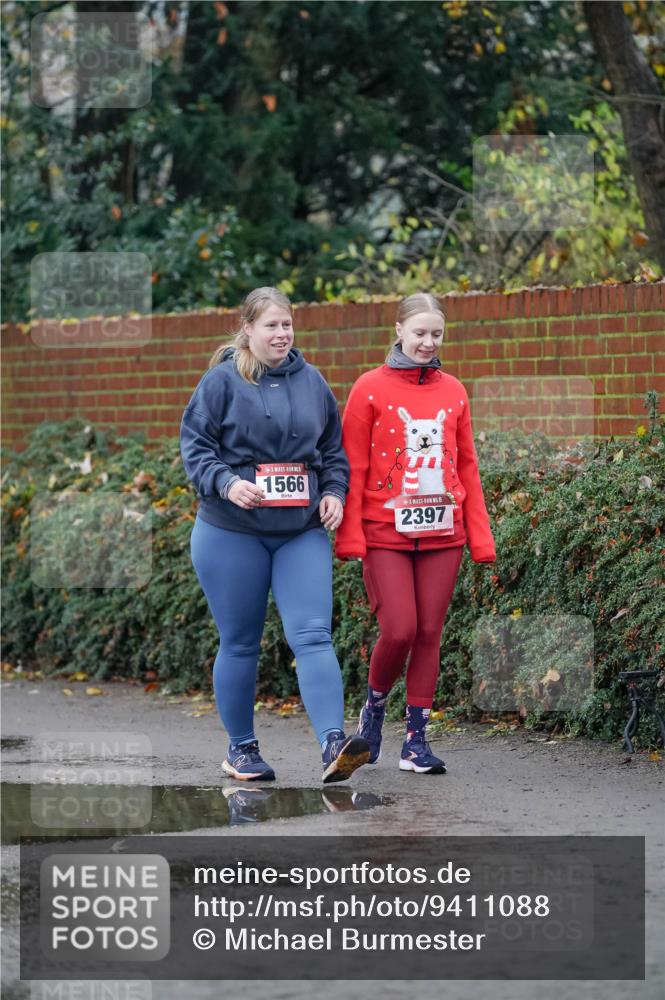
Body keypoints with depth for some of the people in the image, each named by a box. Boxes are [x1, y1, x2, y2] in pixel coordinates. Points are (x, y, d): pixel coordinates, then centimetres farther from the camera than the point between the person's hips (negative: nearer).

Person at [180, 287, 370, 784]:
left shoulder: (311, 381, 9)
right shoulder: (222, 381, -3)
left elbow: (334, 449, 18)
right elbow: (194, 444, -5)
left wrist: (334, 491, 1)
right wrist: (226, 482, -21)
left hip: (302, 533, 2)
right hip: (231, 533, -2)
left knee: (313, 635, -12)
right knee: (240, 644, 7)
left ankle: (333, 743, -23)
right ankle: (241, 747, 20)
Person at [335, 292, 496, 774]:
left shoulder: (453, 391, 9)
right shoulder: (370, 389, -1)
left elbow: (467, 466, 12)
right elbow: (353, 467, -2)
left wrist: (480, 536, 8)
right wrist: (350, 535, -8)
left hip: (441, 532, 3)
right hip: (386, 534, -3)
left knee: (429, 634, 3)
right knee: (399, 629, -11)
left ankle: (416, 739, 10)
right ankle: (375, 706, 17)